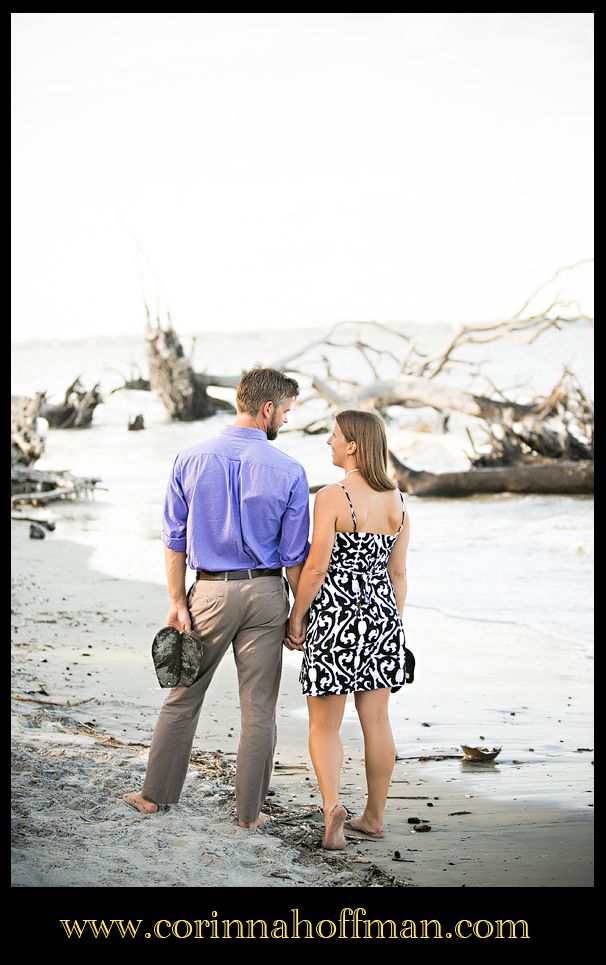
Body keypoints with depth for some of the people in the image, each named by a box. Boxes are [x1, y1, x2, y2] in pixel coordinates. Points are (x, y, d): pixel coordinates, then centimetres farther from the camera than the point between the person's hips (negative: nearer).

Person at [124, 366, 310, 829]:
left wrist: (177, 601, 4)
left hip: (210, 591, 1)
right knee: (259, 708, 7)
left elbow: (175, 539, -1)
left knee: (184, 697, 15)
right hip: (265, 592, -1)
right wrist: (300, 614, 5)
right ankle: (250, 810, 14)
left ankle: (157, 794, 24)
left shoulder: (191, 460, -2)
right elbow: (295, 555, -4)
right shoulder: (289, 471, -7)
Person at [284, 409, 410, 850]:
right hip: (382, 613, 6)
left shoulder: (332, 497, -14)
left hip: (336, 615, -6)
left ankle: (333, 805, -14)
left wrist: (297, 616, -3)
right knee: (376, 720, 13)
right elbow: (399, 573, 9)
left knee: (325, 726, 5)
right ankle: (375, 816, 21)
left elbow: (316, 567, -15)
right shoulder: (397, 500, 5)